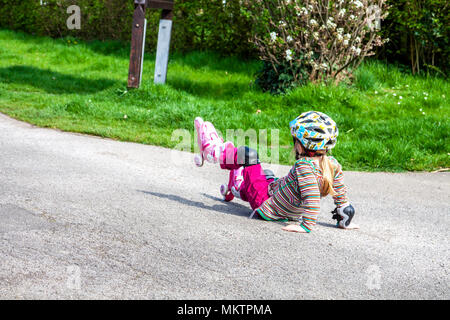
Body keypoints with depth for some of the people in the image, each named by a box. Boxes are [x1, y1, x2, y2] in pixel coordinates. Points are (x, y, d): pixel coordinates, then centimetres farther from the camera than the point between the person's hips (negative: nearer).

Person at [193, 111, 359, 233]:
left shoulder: (304, 165, -32)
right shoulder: (333, 165, -12)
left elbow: (312, 199, -41)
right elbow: (342, 196, -6)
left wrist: (306, 225, -35)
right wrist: (345, 220, 6)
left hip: (266, 207, -8)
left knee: (248, 155, 0)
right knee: (266, 173, 35)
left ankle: (213, 152, 28)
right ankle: (232, 190, 61)